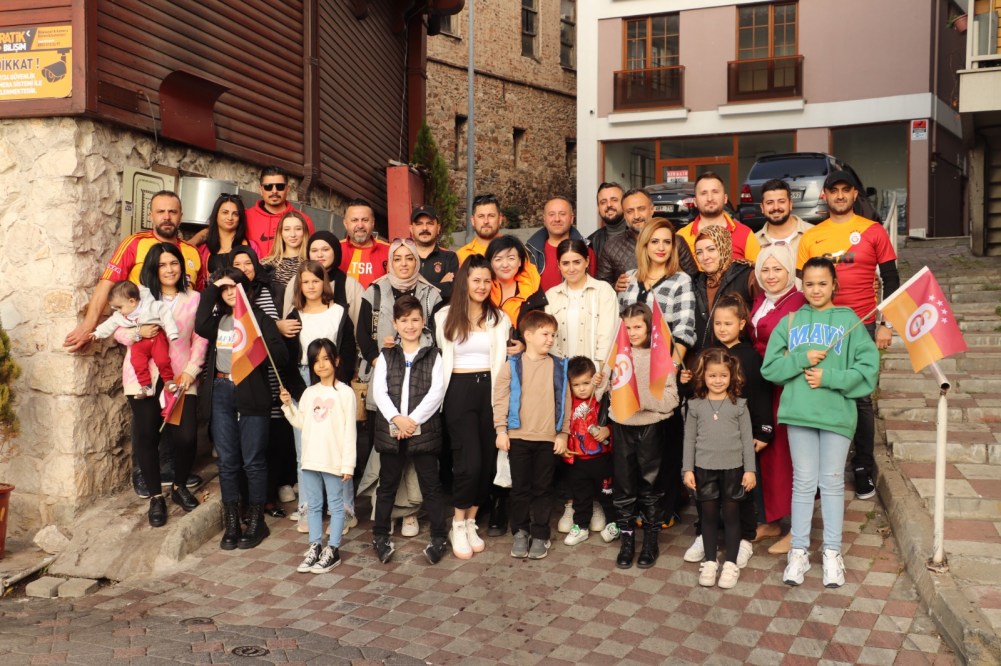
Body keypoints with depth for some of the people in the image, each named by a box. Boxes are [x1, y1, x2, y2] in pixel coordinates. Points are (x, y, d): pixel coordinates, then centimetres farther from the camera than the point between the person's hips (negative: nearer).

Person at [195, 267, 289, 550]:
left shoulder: (259, 317, 3)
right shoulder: (217, 319, 13)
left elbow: (281, 354, -5)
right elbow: (200, 327, -10)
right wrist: (210, 289, -4)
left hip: (251, 393, -3)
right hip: (221, 393, 3)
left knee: (253, 461, 2)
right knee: (227, 461, 8)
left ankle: (256, 521, 14)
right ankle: (231, 523, 17)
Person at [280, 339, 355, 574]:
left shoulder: (345, 392, -7)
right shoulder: (309, 393, 9)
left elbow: (349, 431, -9)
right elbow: (301, 424, 12)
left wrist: (348, 463, -12)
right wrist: (288, 406, -1)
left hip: (334, 460, -6)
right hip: (310, 458, 6)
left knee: (336, 505, 5)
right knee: (313, 505, 14)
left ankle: (333, 549, 14)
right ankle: (315, 547, 25)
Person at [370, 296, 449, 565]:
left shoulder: (433, 355, 4)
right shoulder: (386, 356, 9)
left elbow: (436, 391, -6)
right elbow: (379, 391, -1)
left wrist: (414, 419, -15)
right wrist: (396, 418, -16)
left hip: (424, 429, -2)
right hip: (390, 429, 2)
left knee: (431, 485, 4)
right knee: (387, 485, 11)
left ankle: (439, 537, 13)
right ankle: (380, 536, 22)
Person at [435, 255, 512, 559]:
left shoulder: (500, 318, 11)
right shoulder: (445, 316, 6)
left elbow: (503, 359, 7)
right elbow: (439, 357, 8)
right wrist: (439, 395, 3)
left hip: (490, 389, 3)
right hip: (459, 390, -2)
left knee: (488, 461, 4)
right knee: (469, 462, -10)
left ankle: (471, 523, 21)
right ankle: (458, 526, 9)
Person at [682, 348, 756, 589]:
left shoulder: (739, 405, -1)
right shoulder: (696, 405, 0)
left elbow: (747, 439, 0)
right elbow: (689, 439, 2)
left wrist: (750, 469, -4)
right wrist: (688, 469, -1)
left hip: (733, 468, -1)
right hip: (705, 469, 1)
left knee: (731, 515, 7)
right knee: (709, 515, 9)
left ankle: (731, 563, 17)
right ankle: (709, 561, 21)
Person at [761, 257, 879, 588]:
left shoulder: (849, 320, 2)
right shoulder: (790, 322, 7)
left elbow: (868, 368, -6)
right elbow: (769, 367, 2)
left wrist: (828, 377, -14)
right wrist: (802, 358, -12)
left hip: (837, 412, -1)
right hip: (798, 411, 2)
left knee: (832, 483, 8)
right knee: (803, 483, 9)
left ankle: (832, 553, 19)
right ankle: (799, 551, 18)